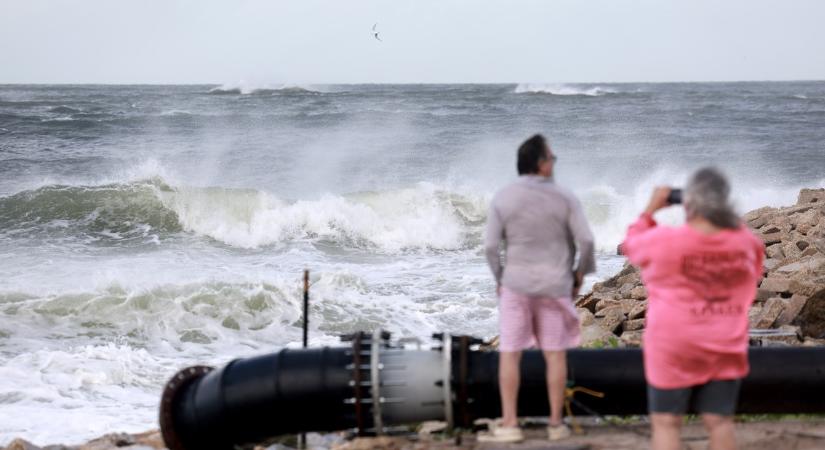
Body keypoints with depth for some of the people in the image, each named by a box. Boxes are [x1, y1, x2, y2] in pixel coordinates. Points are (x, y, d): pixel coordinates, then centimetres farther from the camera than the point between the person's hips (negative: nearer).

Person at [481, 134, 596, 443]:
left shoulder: (503, 199, -5)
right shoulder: (564, 198, -5)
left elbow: (491, 246, -7)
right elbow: (585, 240, -9)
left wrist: (499, 279, 8)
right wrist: (580, 273, 7)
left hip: (516, 286, 0)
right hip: (555, 286, 0)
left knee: (509, 355, 3)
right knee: (555, 355, 7)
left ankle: (509, 424, 0)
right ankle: (556, 423, 10)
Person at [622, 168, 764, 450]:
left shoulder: (664, 240, -14)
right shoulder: (745, 242, -4)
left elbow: (631, 245, 7)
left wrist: (650, 210, 17)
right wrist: (728, 217, 17)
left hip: (673, 349, -3)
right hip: (726, 349, 3)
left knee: (666, 422, 3)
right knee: (720, 421, 7)